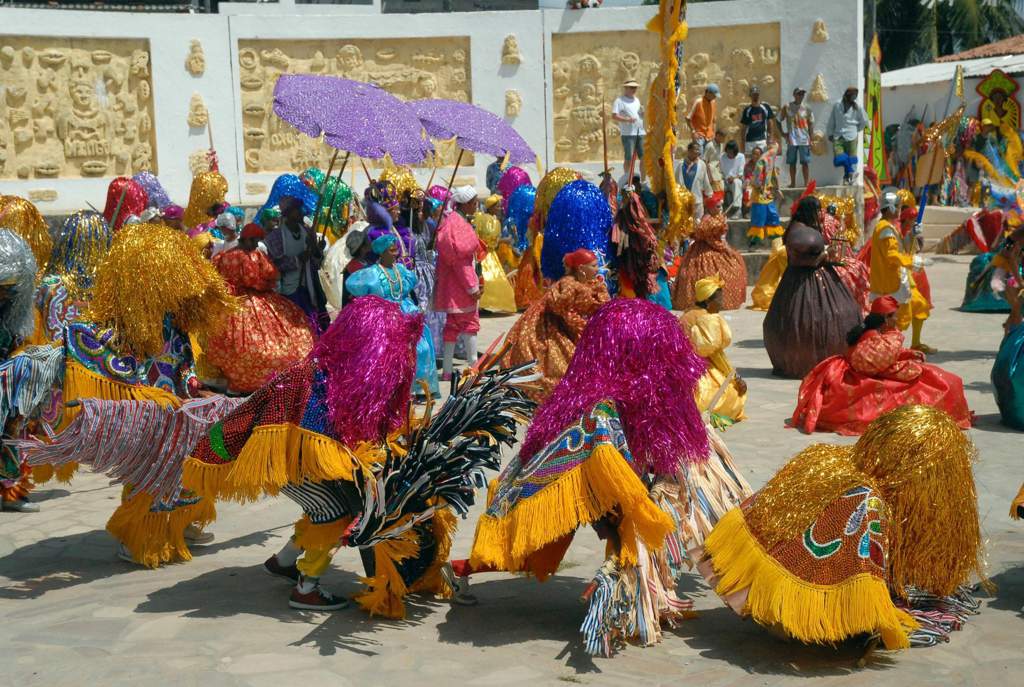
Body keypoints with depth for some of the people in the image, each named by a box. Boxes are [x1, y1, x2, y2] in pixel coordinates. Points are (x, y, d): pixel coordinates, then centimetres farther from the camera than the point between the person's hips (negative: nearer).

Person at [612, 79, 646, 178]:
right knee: (628, 158, -4)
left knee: (643, 157, 4)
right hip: (628, 133, -6)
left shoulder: (637, 100, 20)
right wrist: (627, 119, -24)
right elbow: (614, 116, -11)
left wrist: (643, 111, 4)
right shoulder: (619, 100, -1)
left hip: (641, 132, 6)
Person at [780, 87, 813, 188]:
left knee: (805, 162, -2)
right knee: (792, 162, 4)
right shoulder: (787, 107, 2)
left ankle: (807, 183, 1)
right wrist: (783, 133, 1)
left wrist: (810, 138, 2)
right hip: (792, 140, -1)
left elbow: (811, 124, 8)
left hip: (804, 140, 1)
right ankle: (792, 183, 11)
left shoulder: (806, 109, 6)